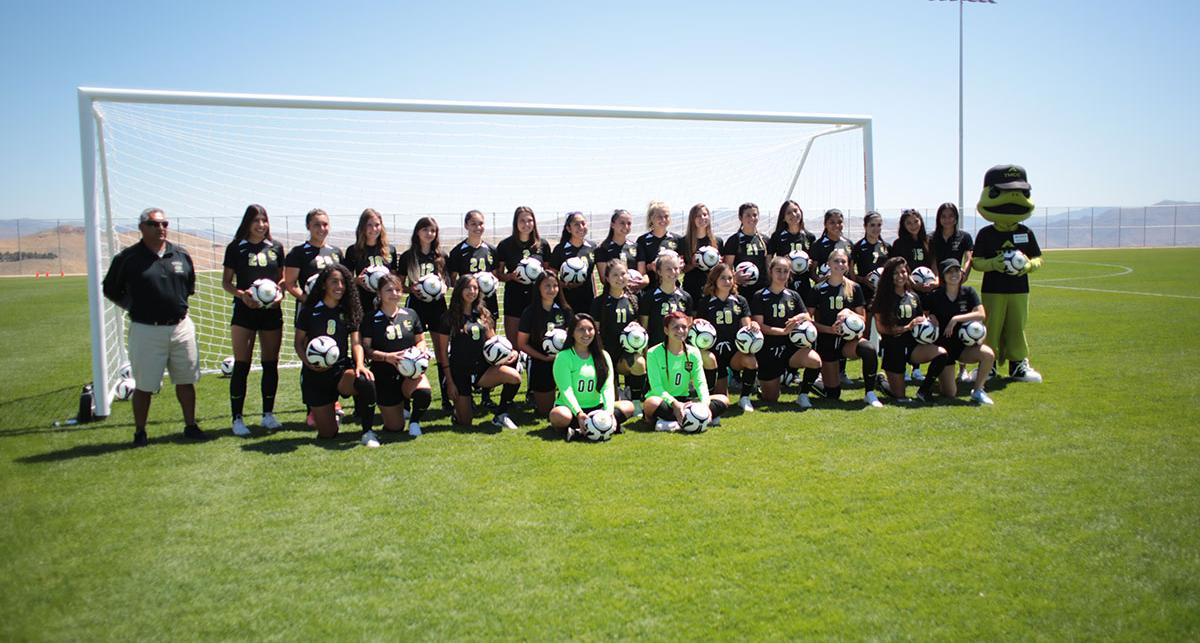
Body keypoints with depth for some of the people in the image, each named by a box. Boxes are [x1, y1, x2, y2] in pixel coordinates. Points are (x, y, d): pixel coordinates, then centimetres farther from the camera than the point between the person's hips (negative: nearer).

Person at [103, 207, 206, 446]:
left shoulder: (181, 255, 6)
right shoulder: (127, 258, -5)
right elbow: (111, 290, 5)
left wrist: (178, 305, 11)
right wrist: (135, 307, 0)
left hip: (181, 327, 3)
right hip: (146, 330, -3)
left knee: (185, 381, 10)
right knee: (144, 386, 5)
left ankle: (190, 426, 23)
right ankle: (140, 433, 19)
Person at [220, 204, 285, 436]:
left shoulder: (276, 247, 7)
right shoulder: (236, 248, 0)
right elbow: (226, 282, 2)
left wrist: (280, 292, -6)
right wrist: (241, 294, -16)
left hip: (271, 311, 3)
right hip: (244, 312, -3)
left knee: (271, 365, 7)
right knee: (241, 366, -3)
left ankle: (268, 414, 19)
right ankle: (237, 419, 4)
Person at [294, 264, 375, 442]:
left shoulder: (349, 311, 5)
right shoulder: (309, 311, -1)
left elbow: (356, 343, 0)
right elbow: (298, 342, 4)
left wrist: (359, 364, -21)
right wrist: (308, 362, -16)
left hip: (342, 368, 1)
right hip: (315, 374, -1)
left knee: (367, 381, -36)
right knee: (328, 434, -1)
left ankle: (368, 432, -17)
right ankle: (315, 412, 37)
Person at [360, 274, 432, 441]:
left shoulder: (410, 314, 6)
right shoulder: (371, 319, -2)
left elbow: (420, 340, 12)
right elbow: (366, 349, -6)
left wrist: (419, 351, -11)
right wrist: (387, 357, -22)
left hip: (410, 371, 1)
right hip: (384, 375, -1)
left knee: (424, 393, -35)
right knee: (394, 427, 1)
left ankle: (414, 420, 0)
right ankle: (403, 404, 38)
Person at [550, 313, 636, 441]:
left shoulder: (603, 356, 7)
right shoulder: (563, 357, -6)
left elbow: (608, 387, -3)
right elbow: (566, 390, -14)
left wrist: (609, 412, -22)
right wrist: (579, 414, -30)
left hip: (596, 407, 5)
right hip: (570, 407, -5)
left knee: (628, 406, -17)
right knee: (558, 415, -37)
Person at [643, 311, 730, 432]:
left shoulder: (693, 352, 5)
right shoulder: (654, 353, -8)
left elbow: (700, 382, -3)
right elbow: (656, 386, -16)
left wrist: (705, 403, -23)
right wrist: (674, 403, -33)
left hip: (684, 399, 6)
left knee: (723, 400, -11)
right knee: (652, 403, -39)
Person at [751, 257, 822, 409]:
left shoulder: (793, 296, 9)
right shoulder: (760, 297, -3)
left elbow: (808, 319, 8)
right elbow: (759, 326, -10)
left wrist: (801, 317, -16)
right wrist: (784, 331, -21)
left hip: (790, 347, 3)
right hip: (767, 350, -3)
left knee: (815, 360, -30)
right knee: (771, 398, 1)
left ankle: (803, 396, -8)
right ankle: (760, 383, 37)